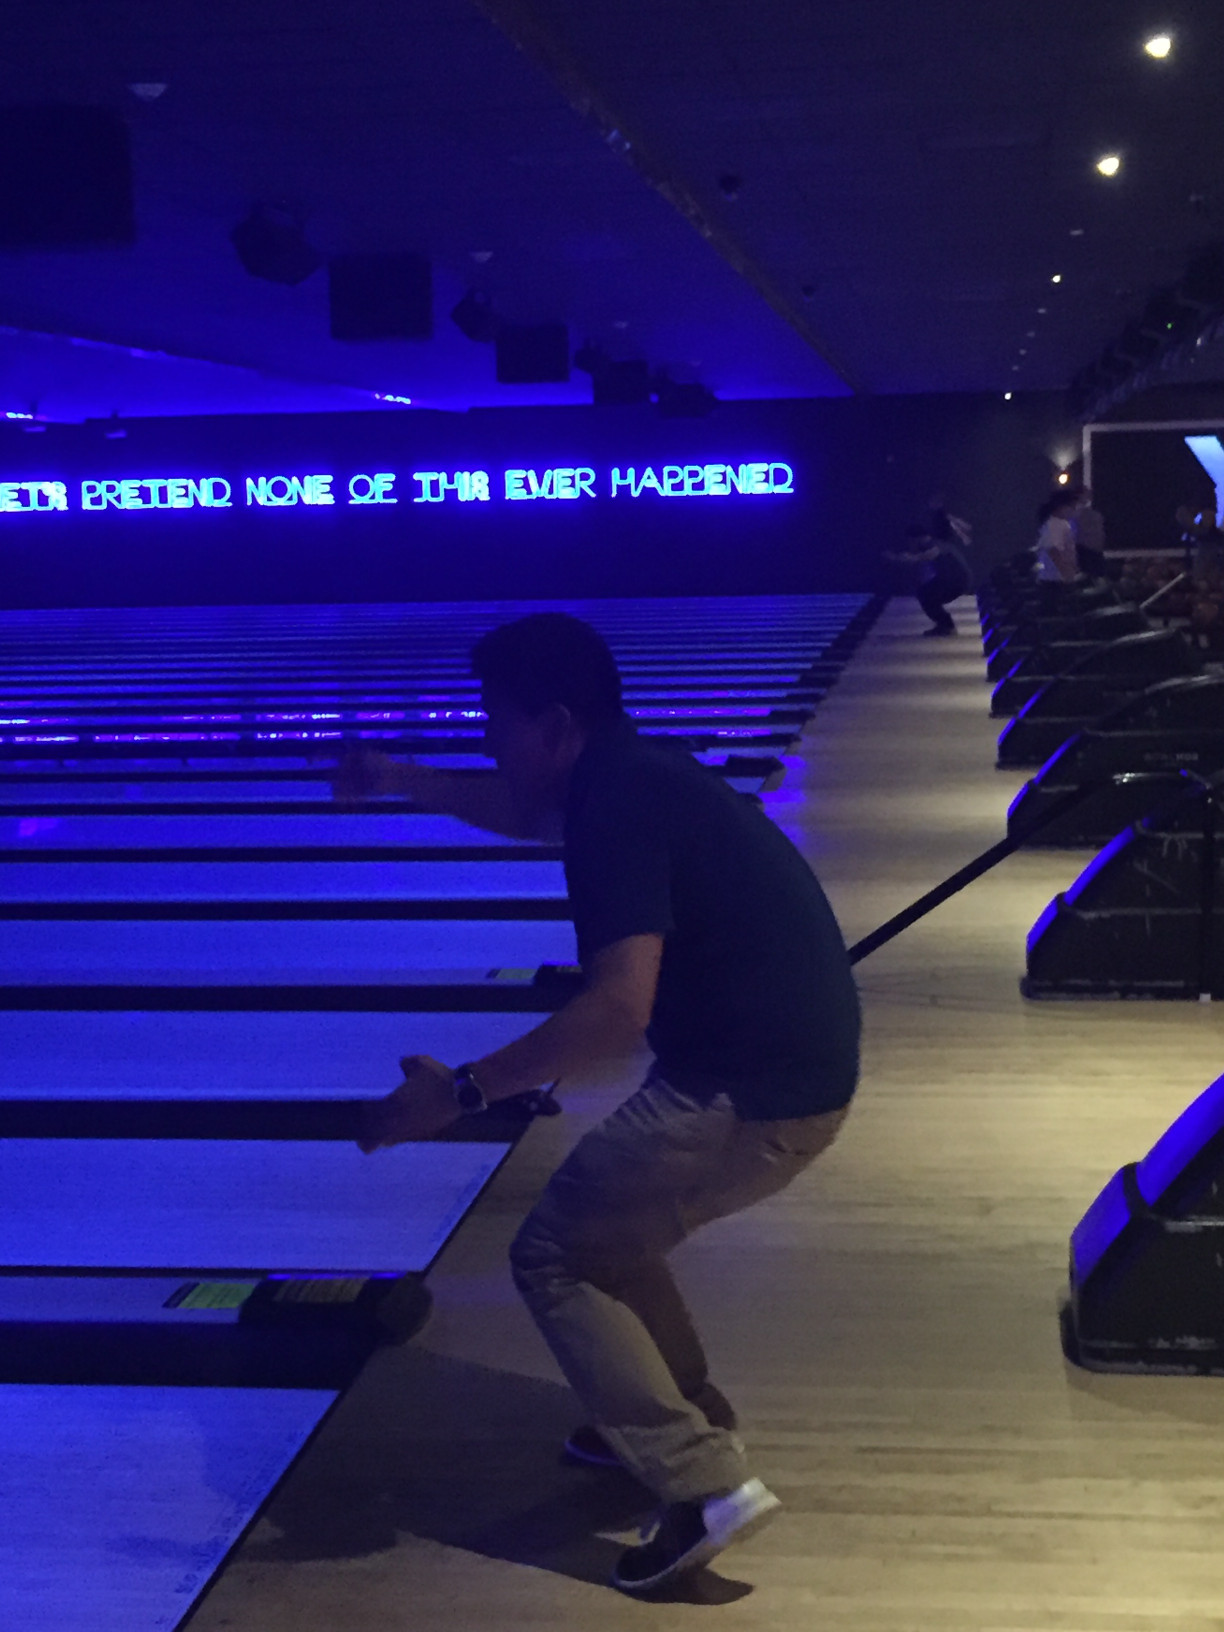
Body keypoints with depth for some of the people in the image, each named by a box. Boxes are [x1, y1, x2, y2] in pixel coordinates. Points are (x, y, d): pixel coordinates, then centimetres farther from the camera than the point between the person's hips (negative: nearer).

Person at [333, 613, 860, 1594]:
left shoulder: (619, 805, -20)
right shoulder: (629, 774, 11)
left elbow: (618, 1009, -29)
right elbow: (529, 814, 34)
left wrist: (460, 1092, -25)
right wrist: (402, 781, 34)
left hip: (749, 1097, -10)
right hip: (786, 1071, 10)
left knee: (556, 1256, 2)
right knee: (602, 1222, 25)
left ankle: (708, 1487, 0)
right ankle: (685, 1418, 38)